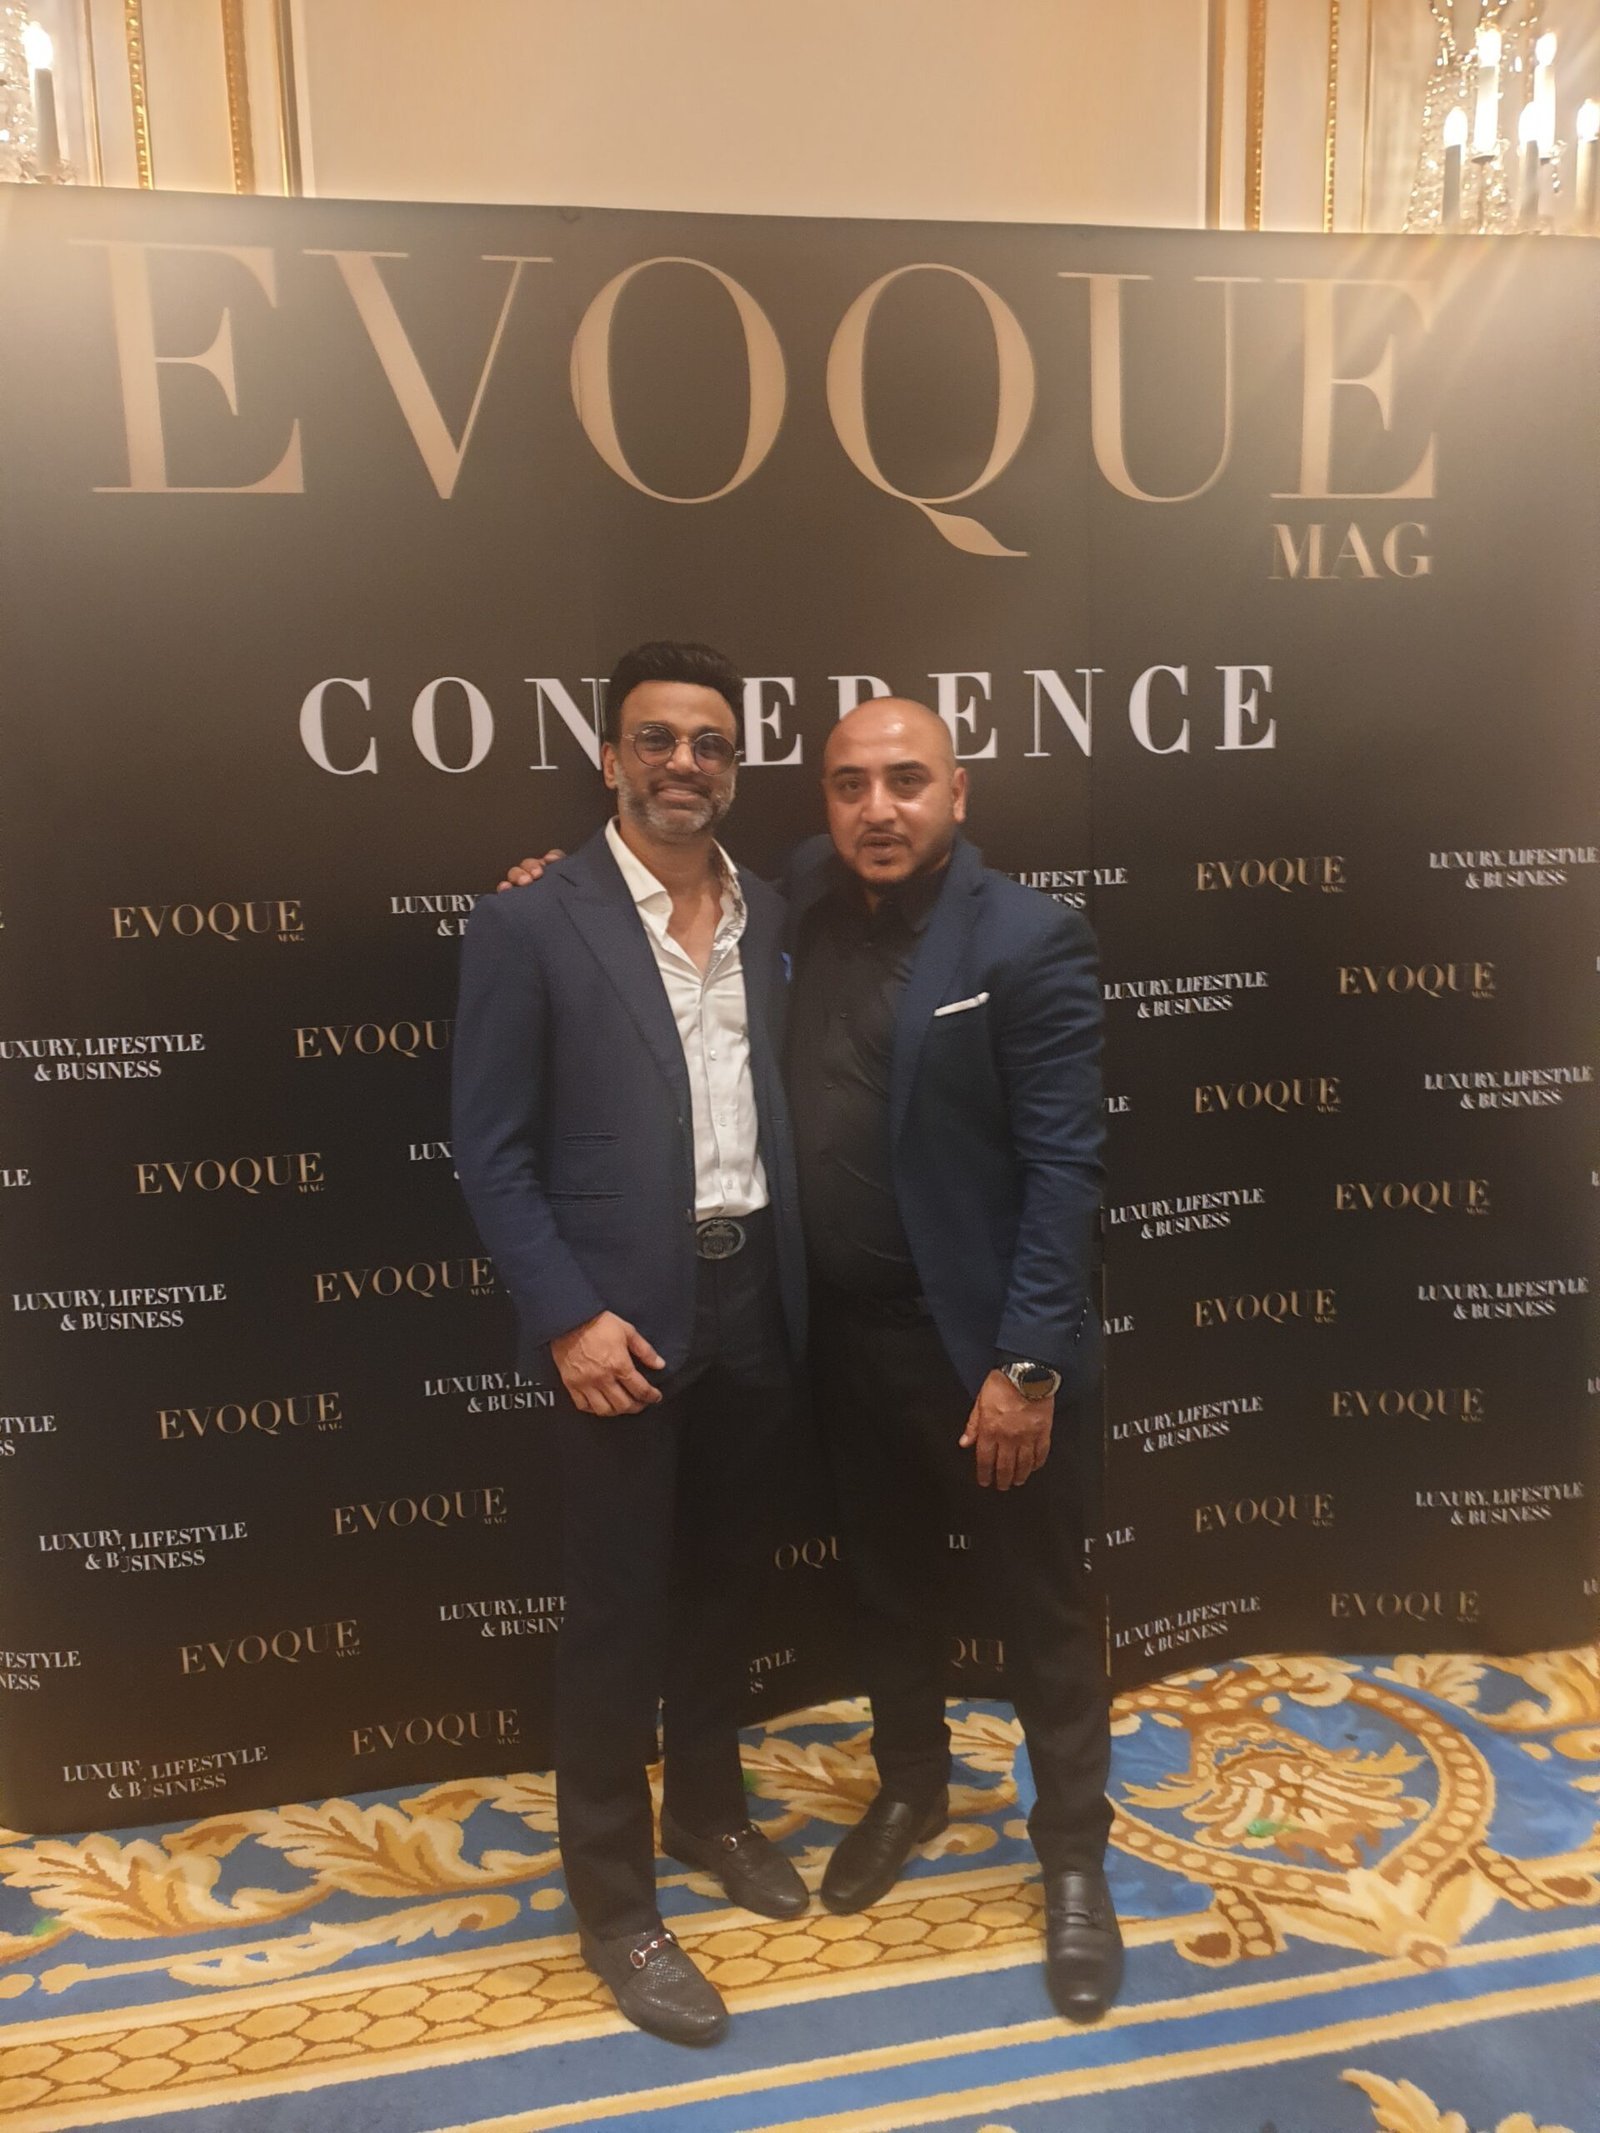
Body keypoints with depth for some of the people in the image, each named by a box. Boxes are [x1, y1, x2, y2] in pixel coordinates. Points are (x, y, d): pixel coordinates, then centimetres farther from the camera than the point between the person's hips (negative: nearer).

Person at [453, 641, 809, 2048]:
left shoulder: (771, 919, 6)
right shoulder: (530, 927, -8)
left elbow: (788, 1106, 10)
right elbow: (492, 1151, -8)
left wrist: (800, 1284, 3)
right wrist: (569, 1316, -15)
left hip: (755, 1299, 5)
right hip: (624, 1316, -4)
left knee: (722, 1581, 20)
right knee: (617, 1612, 7)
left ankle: (707, 1810, 43)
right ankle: (614, 1903, 26)